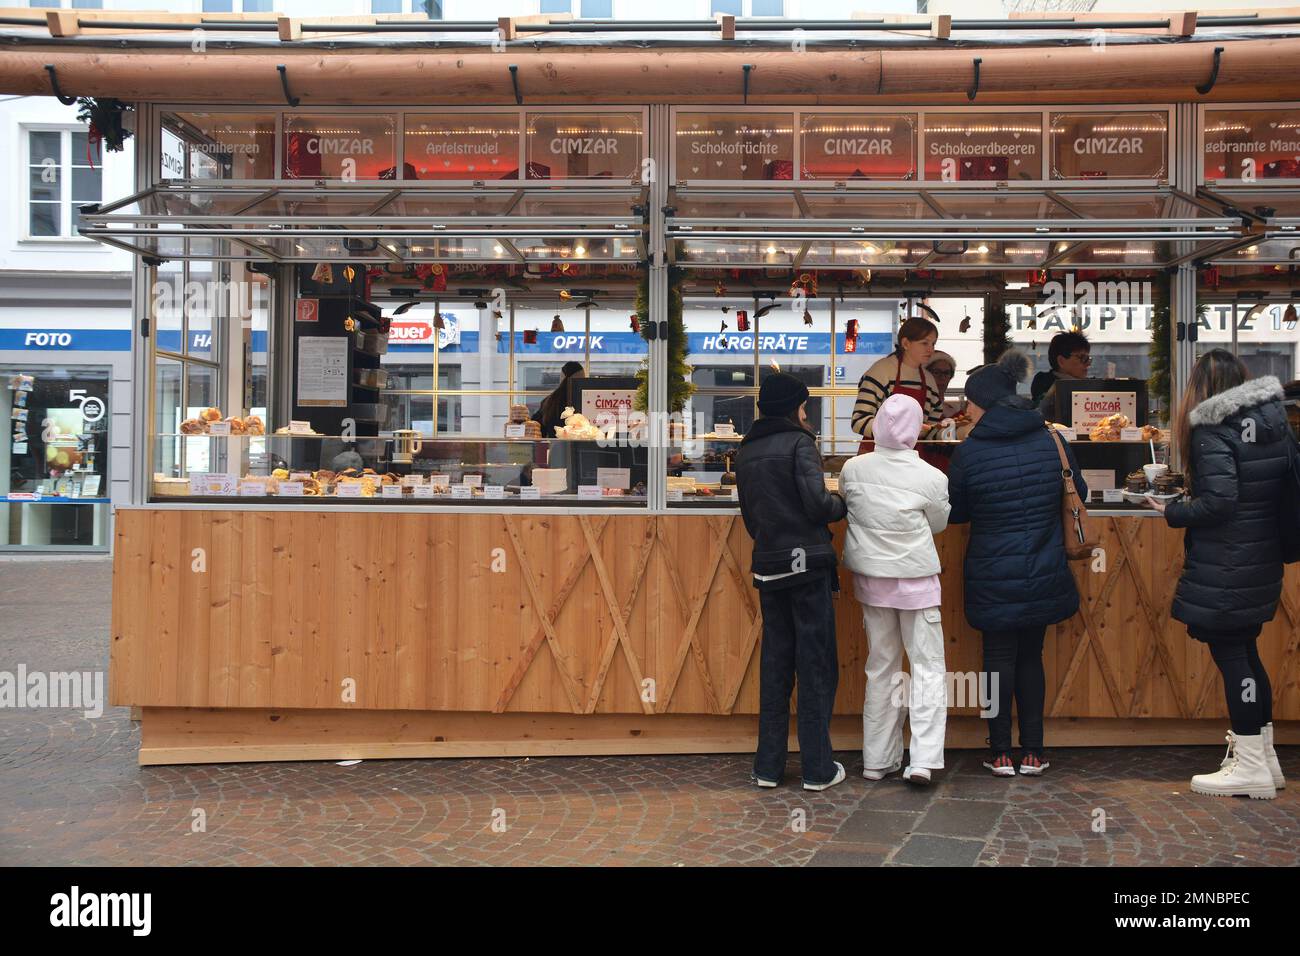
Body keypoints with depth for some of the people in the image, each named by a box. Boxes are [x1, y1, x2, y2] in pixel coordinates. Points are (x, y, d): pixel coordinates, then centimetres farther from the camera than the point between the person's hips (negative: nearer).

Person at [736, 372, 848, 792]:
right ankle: (818, 768, 7)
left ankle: (768, 765, 15)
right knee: (816, 665, 2)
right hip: (807, 561, -6)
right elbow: (817, 503, -16)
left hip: (767, 565, 6)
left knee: (774, 663, 12)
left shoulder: (746, 451, 12)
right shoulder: (799, 443, -8)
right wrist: (842, 504, 3)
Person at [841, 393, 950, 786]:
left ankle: (877, 760, 19)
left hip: (871, 577, 4)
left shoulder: (852, 469, -7)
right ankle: (923, 759, -2)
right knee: (927, 667, 6)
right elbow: (939, 524, 2)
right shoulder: (931, 477, -14)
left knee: (881, 667, 14)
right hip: (916, 580, -3)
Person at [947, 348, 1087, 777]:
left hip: (992, 577, -3)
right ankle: (1032, 751, 21)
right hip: (1043, 575, 3)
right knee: (1031, 657, 16)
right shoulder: (1052, 441, -2)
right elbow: (1080, 495, 9)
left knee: (999, 657, 10)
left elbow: (954, 513, 0)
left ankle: (1001, 753, 16)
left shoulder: (968, 452, -10)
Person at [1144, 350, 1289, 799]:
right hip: (1263, 560, 8)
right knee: (1246, 652, 17)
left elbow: (1219, 502, -23)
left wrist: (1173, 513, -8)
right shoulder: (1275, 420, 7)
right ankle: (1264, 756, 26)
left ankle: (1251, 768, 7)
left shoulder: (1212, 430, -15)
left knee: (1229, 655, 0)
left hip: (1224, 568, -8)